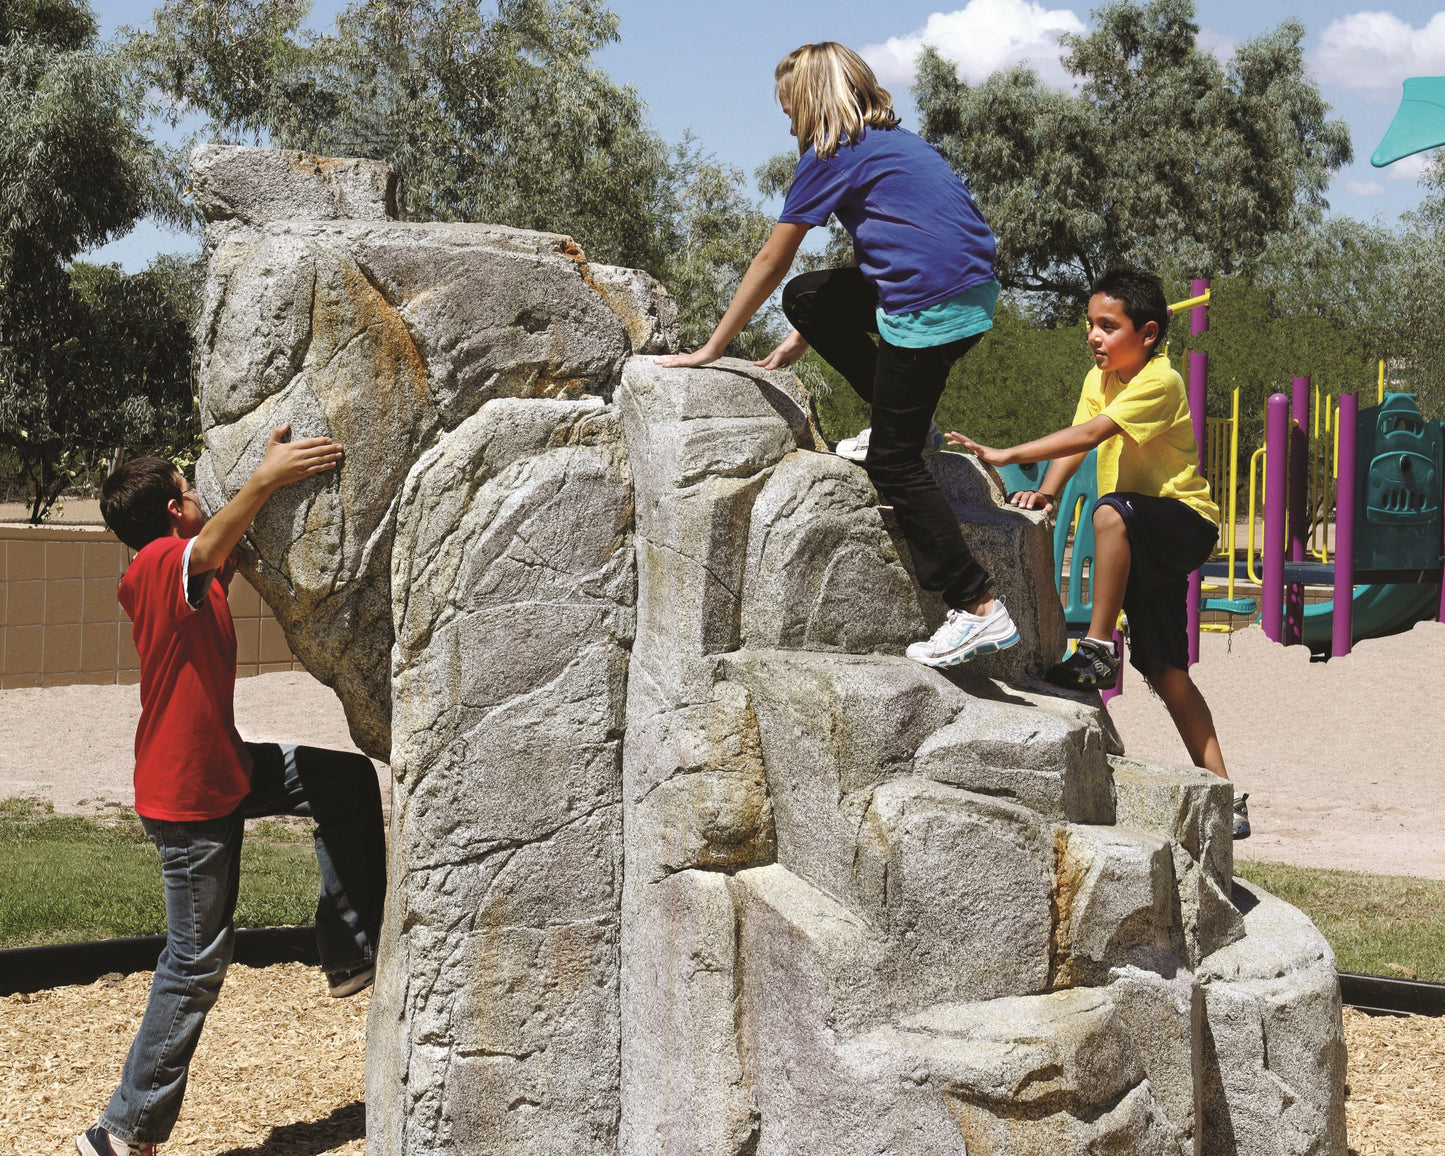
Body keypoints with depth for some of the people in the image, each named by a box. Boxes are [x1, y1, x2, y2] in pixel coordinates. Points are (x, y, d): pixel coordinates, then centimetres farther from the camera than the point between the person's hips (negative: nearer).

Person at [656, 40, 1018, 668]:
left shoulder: (832, 153, -5)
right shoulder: (889, 139, 22)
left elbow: (769, 263, 0)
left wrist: (710, 350, 9)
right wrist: (802, 341, 30)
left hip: (933, 305, -9)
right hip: (973, 287, 9)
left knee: (892, 463, -2)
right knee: (806, 296, 19)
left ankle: (981, 610, -8)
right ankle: (907, 423, 16)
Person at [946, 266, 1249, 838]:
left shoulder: (1160, 382, -19)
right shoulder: (1099, 378, 8)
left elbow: (1089, 434, -30)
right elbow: (1077, 442, -1)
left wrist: (1006, 455, -35)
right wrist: (1046, 492, -21)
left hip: (1183, 520, -8)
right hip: (1143, 541, 8)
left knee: (1111, 511, -39)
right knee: (1164, 668, 5)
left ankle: (1097, 651, -30)